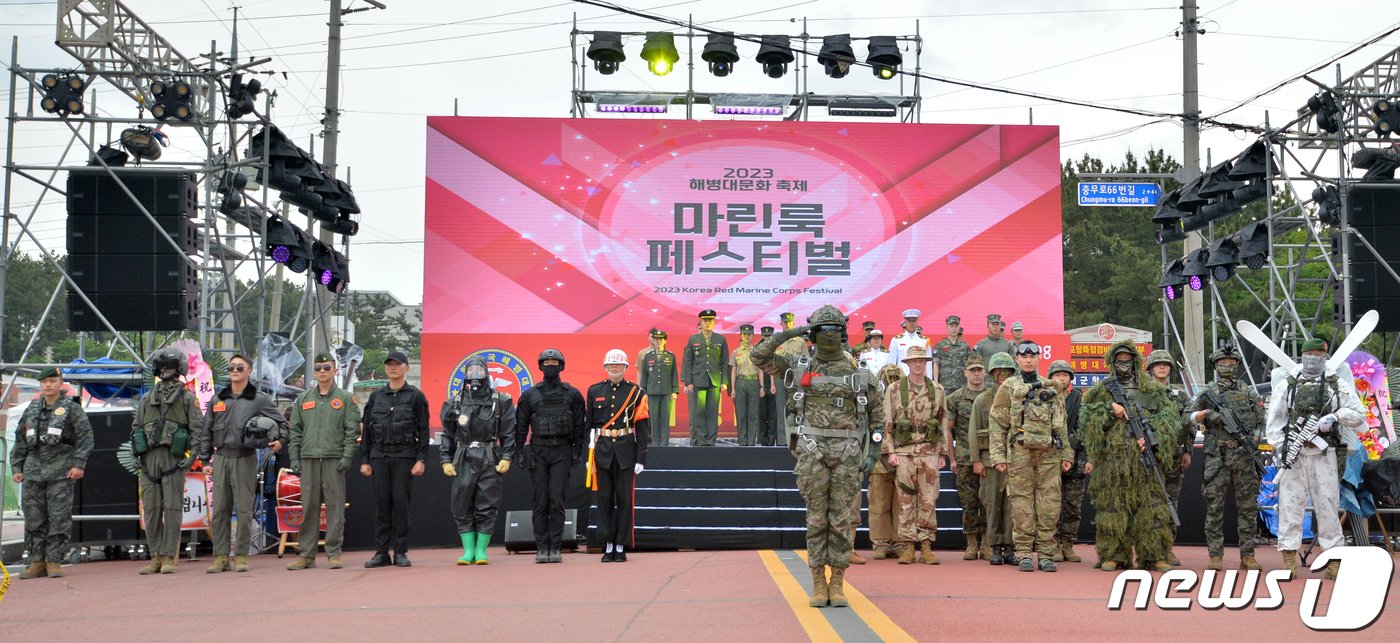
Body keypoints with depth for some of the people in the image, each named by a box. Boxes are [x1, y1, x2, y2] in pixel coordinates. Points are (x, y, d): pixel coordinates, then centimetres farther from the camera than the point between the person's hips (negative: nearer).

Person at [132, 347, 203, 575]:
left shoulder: (188, 398, 5)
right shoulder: (147, 398, 17)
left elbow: (198, 428, 0)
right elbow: (136, 427, 18)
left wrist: (192, 456, -10)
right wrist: (136, 453, 6)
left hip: (173, 458, -4)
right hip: (149, 459, 4)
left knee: (172, 509, -5)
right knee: (151, 509, 3)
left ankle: (169, 557, -2)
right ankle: (155, 557, 9)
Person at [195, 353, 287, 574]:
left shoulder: (260, 399, 5)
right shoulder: (217, 400, 14)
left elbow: (282, 422, 11)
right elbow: (205, 431, 15)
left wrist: (280, 441, -6)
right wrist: (204, 459, 9)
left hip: (245, 459, -3)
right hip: (221, 458, 3)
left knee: (244, 510, -3)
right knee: (219, 509, 2)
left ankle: (241, 556, 4)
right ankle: (221, 557, 7)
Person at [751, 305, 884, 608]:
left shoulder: (857, 372, 7)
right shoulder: (800, 365, 7)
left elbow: (877, 413, 11)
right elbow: (760, 356, 1)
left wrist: (873, 451, 1)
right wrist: (790, 333, -3)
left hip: (847, 452, 1)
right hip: (812, 450, -1)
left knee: (843, 520, 1)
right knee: (817, 518, 2)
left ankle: (837, 583, 9)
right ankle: (818, 583, 9)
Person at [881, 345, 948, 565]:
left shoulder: (937, 390, 9)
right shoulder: (894, 390, 3)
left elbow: (943, 423, 13)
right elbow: (886, 423, 2)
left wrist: (943, 452, 9)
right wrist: (890, 451, -5)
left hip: (930, 452, 2)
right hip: (903, 452, -1)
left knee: (929, 501, 0)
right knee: (906, 501, 0)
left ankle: (926, 546, 6)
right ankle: (907, 546, 5)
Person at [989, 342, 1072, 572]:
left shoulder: (1052, 389, 16)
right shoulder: (1008, 388, 7)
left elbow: (1061, 425, 19)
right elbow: (998, 425, 3)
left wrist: (1066, 454, 12)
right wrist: (998, 456, -5)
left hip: (1049, 454, 3)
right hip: (1020, 454, -3)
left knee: (1049, 505, 0)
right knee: (1022, 504, -2)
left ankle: (1046, 553, 6)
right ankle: (1024, 554, 3)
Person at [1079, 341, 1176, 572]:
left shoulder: (1153, 389, 12)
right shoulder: (1101, 390, 11)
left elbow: (1170, 419, 7)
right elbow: (1085, 420, 4)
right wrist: (1109, 410, -9)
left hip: (1144, 458, 1)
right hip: (1112, 460, -1)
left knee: (1151, 507, -2)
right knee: (1112, 507, 0)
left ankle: (1155, 556, 3)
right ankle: (1113, 556, 5)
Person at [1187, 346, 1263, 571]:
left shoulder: (1249, 393, 11)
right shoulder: (1208, 394, 8)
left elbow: (1260, 424, 12)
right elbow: (1190, 418, 9)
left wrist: (1253, 441, -4)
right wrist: (1206, 413, -9)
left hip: (1244, 457, 1)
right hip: (1216, 457, -1)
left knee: (1247, 506, 2)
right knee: (1214, 506, -3)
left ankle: (1247, 555, 7)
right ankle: (1215, 556, 1)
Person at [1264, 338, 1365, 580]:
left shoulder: (1338, 385, 10)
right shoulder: (1287, 386, 10)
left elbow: (1359, 414, 8)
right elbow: (1273, 420, 8)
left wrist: (1336, 416, -10)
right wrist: (1280, 446, -5)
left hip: (1323, 455, 0)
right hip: (1293, 456, 0)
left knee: (1327, 506, 0)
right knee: (1289, 505, -2)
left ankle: (1334, 561, 7)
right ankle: (1289, 562, 2)